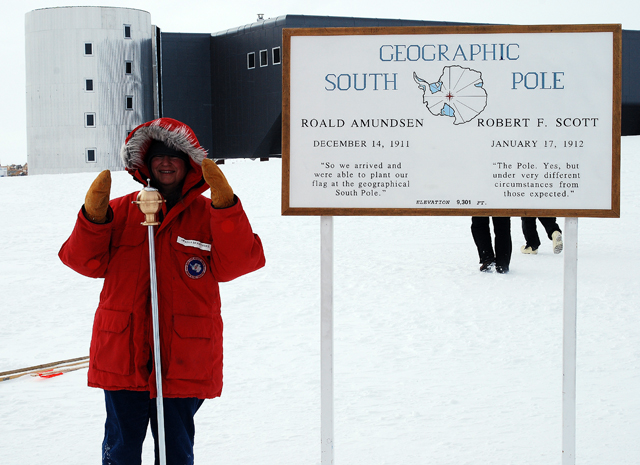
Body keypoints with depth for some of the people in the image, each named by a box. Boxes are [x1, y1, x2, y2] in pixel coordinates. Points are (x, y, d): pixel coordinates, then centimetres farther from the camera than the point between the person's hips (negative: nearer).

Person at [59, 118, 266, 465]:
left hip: (184, 361, -1)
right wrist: (94, 216, -14)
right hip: (122, 356, 1)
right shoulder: (121, 211, 7)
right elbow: (87, 262, 2)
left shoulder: (208, 215, 3)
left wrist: (225, 205, -20)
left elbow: (237, 263, -11)